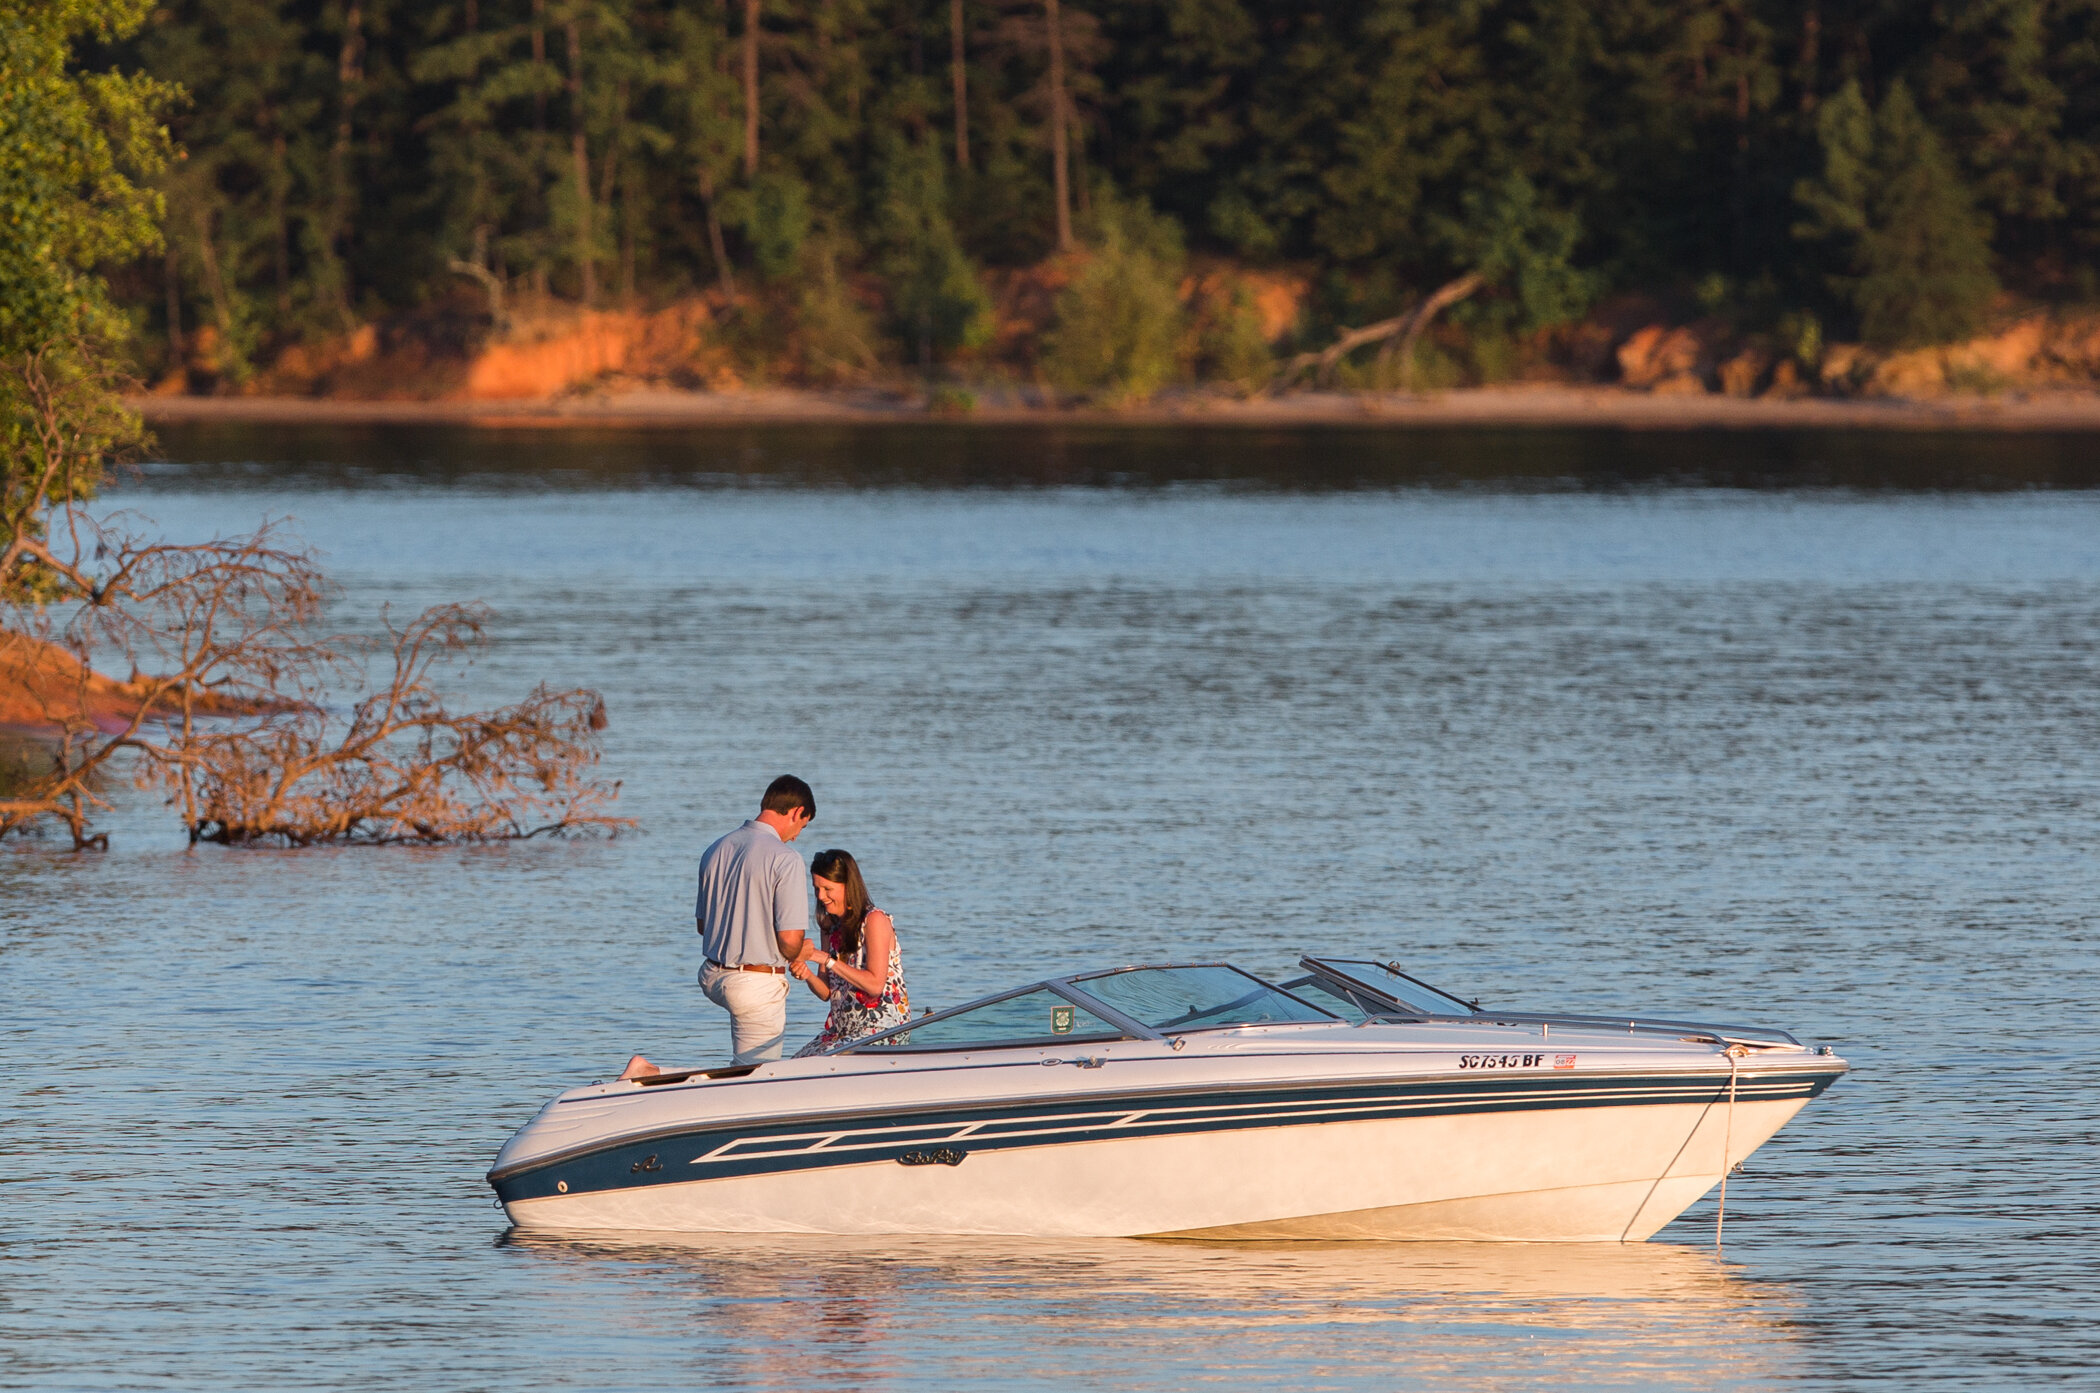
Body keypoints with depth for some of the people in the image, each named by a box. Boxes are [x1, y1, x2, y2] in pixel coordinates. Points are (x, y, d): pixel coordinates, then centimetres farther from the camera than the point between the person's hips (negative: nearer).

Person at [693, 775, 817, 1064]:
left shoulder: (715, 851, 6)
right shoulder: (785, 860, -16)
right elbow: (790, 939, -19)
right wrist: (796, 954, 4)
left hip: (713, 976, 8)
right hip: (758, 984, -8)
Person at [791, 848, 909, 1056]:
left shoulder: (874, 920, -8)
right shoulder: (831, 926, 13)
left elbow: (875, 984, -16)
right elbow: (827, 993, 13)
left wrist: (828, 961, -18)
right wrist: (807, 975, -9)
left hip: (883, 1027, -7)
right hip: (843, 1029, 7)